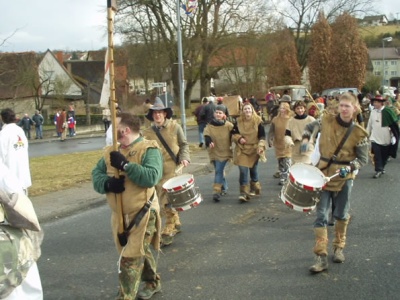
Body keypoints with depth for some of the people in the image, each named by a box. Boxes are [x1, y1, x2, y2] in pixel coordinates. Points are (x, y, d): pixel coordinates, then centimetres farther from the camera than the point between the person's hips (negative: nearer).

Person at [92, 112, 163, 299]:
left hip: (142, 213, -7)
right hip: (119, 214, 7)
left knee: (130, 258, -6)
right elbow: (96, 174, 3)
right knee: (140, 251, 22)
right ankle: (152, 282, 43)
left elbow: (151, 177, -29)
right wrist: (107, 183, -18)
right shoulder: (111, 151, 6)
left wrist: (124, 165, -28)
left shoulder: (148, 149, -14)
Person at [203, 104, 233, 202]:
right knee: (219, 171, 16)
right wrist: (209, 142, -32)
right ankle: (224, 188, 35)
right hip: (214, 152, 3)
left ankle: (216, 191, -14)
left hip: (225, 152, -3)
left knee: (219, 171, -14)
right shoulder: (209, 126, -2)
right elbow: (206, 136, -12)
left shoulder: (229, 126, -6)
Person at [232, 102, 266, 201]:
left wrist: (261, 146, -16)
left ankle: (254, 189, 38)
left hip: (254, 150, 0)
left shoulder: (258, 121, -4)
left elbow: (262, 136, -2)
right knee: (243, 171, -11)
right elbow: (233, 134, 7)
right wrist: (239, 138, -12)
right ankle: (244, 193, -8)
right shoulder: (238, 122, -1)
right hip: (242, 149, 0)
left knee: (253, 170, 15)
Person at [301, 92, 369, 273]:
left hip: (344, 177, 0)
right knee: (321, 215, -5)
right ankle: (321, 257, -4)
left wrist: (349, 168, -19)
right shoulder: (326, 121, -4)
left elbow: (363, 159, -2)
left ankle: (339, 247, 35)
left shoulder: (359, 133, -8)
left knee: (341, 214, 13)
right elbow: (310, 127, 16)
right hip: (323, 174, 1)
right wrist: (306, 140, -1)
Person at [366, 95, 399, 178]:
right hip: (375, 137, 2)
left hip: (386, 138, -2)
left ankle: (381, 168, 29)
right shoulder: (373, 112, 2)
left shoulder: (387, 112, -11)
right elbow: (369, 124, 9)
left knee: (384, 155, 11)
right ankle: (378, 170, 2)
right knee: (377, 155, -4)